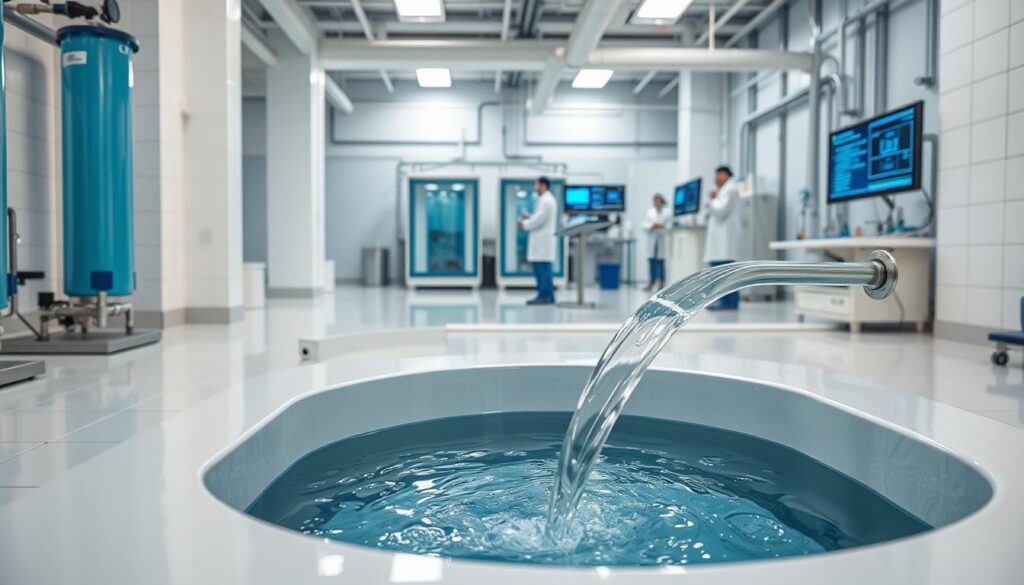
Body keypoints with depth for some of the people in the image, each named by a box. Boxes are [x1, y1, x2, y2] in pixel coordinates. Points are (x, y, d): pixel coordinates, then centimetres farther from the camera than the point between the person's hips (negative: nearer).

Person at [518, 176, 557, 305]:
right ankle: (548, 296, 12)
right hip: (542, 241, 10)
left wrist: (525, 224, -4)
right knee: (542, 270, 10)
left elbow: (540, 220, -16)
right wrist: (529, 217, 15)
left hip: (542, 241, -10)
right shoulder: (547, 199, 21)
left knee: (542, 269, -10)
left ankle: (544, 296, -9)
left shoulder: (546, 201, -12)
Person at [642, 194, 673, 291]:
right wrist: (652, 226, -10)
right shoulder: (650, 212, 12)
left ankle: (661, 283, 3)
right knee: (652, 260, 0)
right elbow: (645, 225, 7)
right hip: (652, 239, 3)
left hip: (662, 239, -3)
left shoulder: (668, 211, 2)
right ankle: (652, 283, 7)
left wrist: (662, 226, -16)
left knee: (660, 261, -5)